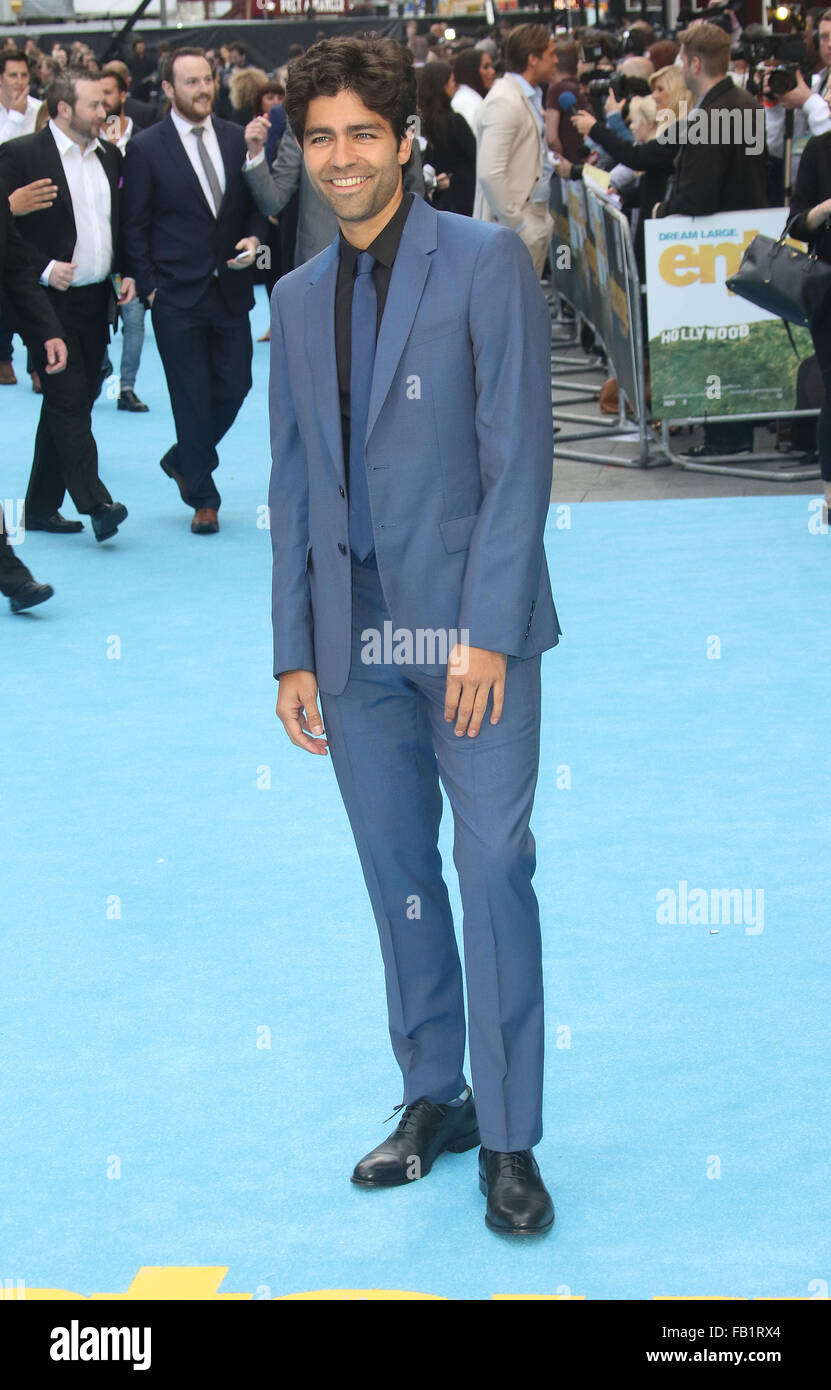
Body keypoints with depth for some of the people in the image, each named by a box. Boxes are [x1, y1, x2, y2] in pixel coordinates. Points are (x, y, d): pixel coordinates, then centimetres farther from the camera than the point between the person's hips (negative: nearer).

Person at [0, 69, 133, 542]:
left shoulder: (109, 155, 13)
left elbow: (123, 222, 21)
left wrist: (125, 271, 7)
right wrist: (43, 268, -18)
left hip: (97, 302, 7)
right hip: (51, 303, -7)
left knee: (72, 403, 10)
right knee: (69, 401, -11)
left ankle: (42, 504, 18)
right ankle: (96, 503, -15)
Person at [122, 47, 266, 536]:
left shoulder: (237, 138, 7)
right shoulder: (146, 147, -5)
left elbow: (255, 202, 16)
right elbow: (135, 226, -2)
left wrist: (253, 239, -4)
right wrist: (149, 288, -7)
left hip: (230, 290, 4)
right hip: (177, 297, -4)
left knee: (235, 385, 5)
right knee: (193, 397, 1)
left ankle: (183, 460, 31)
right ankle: (203, 500, 14)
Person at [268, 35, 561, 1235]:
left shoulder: (486, 262, -3)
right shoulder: (298, 299, 13)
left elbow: (519, 454, -9)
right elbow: (294, 484, 15)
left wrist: (488, 631, -15)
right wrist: (294, 652, 9)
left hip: (471, 626, -5)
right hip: (355, 638, 5)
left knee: (493, 869, -6)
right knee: (398, 876, 10)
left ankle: (510, 1139, 2)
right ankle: (434, 1098, 23)